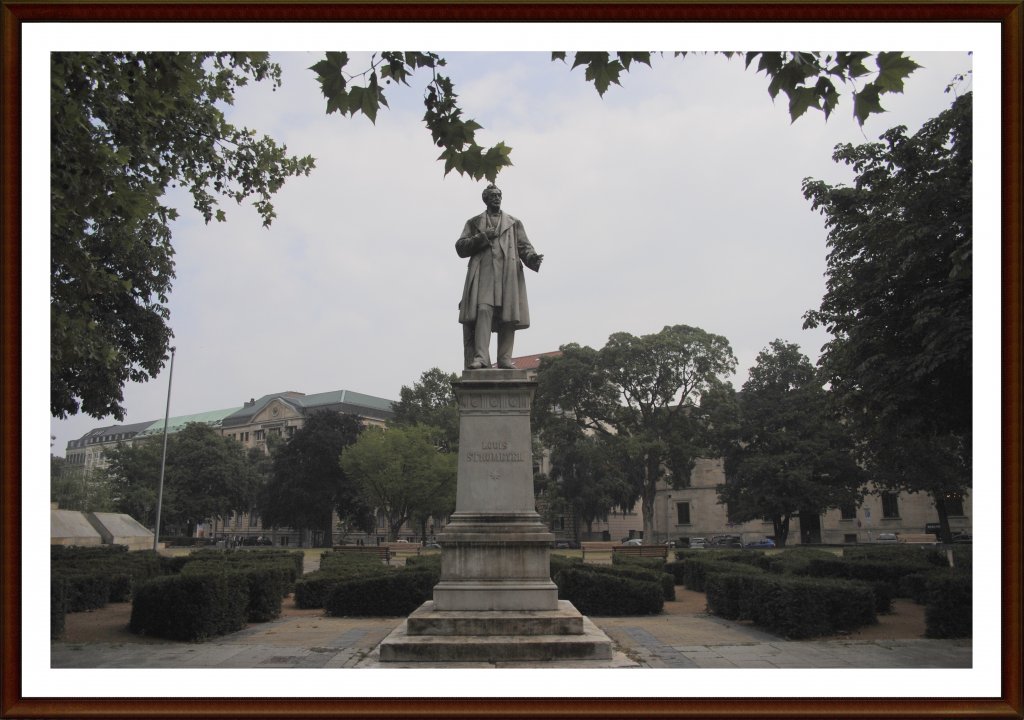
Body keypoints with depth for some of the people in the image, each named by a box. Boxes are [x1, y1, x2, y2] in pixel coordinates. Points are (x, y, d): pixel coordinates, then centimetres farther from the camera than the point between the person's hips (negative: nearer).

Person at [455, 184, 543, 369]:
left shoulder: (514, 223, 25)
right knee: (483, 311, -19)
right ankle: (480, 357, -27)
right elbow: (460, 248, 12)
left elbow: (524, 246, 14)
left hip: (508, 273, 2)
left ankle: (505, 358, -6)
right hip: (483, 272, -2)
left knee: (508, 316, -8)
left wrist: (532, 258, -8)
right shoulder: (474, 223, 22)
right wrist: (482, 237, -2)